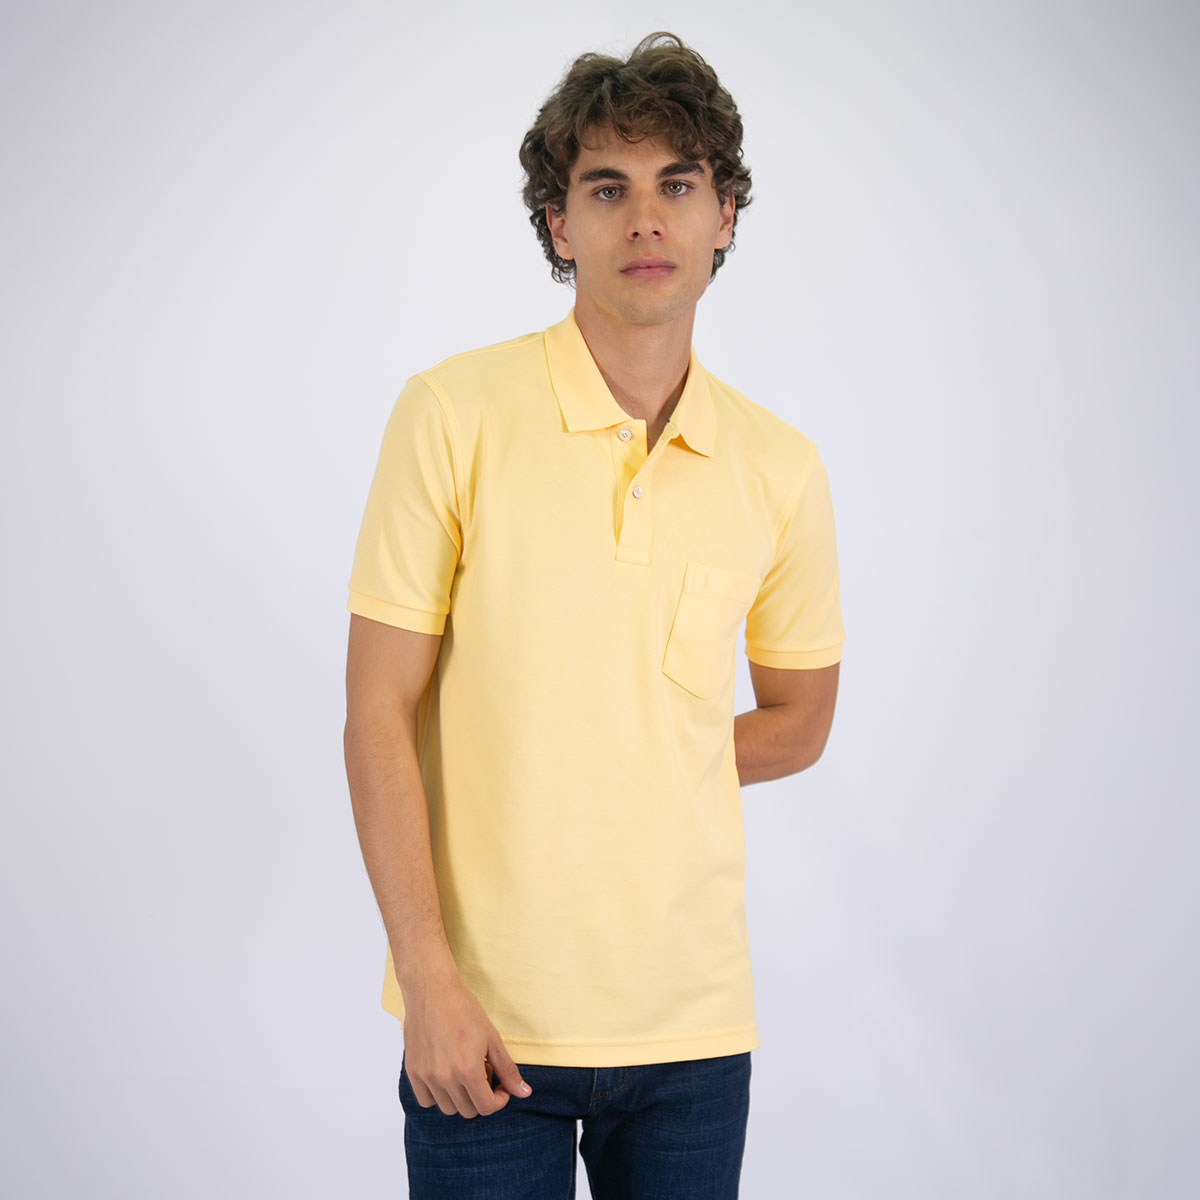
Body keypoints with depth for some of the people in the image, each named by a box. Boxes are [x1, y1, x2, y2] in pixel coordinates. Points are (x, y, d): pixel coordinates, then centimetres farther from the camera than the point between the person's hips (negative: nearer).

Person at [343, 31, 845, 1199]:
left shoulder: (783, 469, 2)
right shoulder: (455, 414, -7)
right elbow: (379, 715, -7)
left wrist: (621, 773, 5)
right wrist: (429, 976, -12)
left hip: (693, 1021, 3)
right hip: (484, 1021, -2)